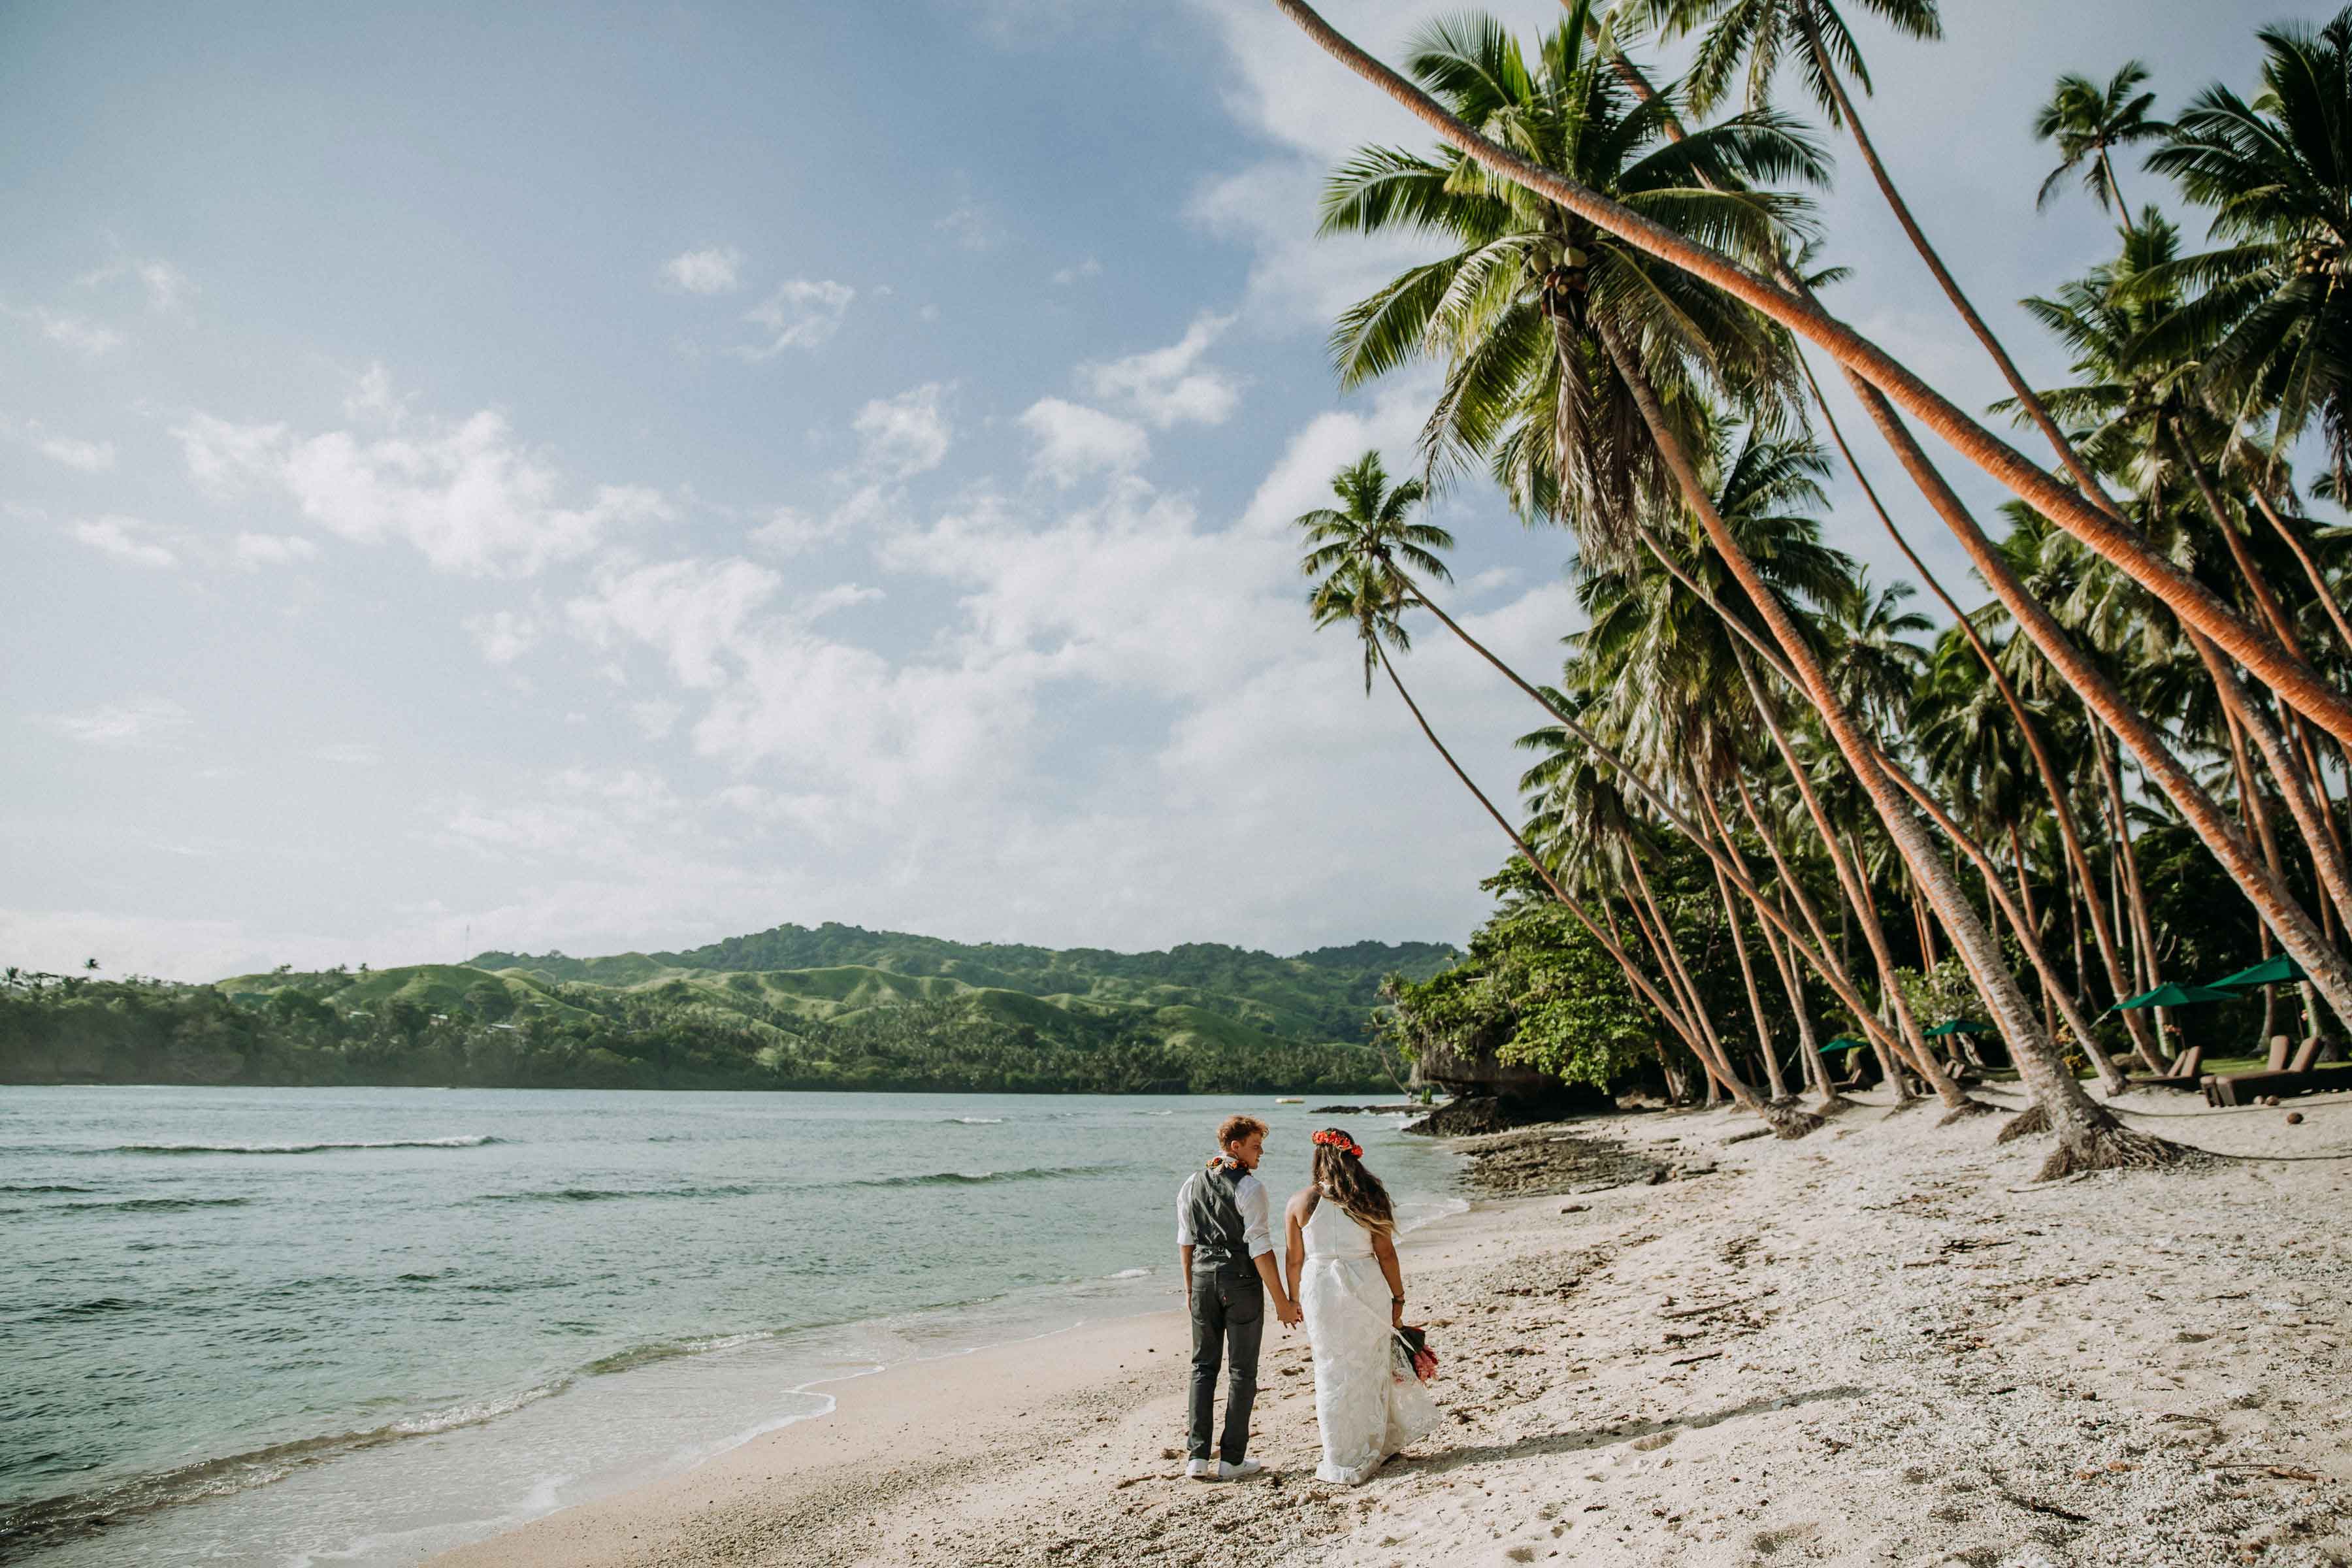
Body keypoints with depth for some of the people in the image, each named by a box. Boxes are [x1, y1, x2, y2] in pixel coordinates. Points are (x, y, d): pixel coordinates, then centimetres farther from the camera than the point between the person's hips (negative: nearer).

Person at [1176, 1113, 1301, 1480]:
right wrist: (1281, 1301, -11)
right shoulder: (1250, 1187, -13)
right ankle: (1231, 1459, 12)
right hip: (1241, 1280, -5)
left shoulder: (1191, 1185, 6)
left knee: (1204, 1366, 15)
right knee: (1241, 1371, 7)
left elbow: (1185, 1241, 10)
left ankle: (1197, 1457, 15)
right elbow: (1260, 1248, -16)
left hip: (1203, 1278, 5)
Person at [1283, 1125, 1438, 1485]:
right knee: (1371, 1367, 16)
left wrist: (1294, 1301, 14)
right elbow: (1386, 1254, 0)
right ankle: (1378, 1446, 29)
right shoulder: (1369, 1198, -1)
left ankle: (1344, 1462, 17)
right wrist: (1398, 1298, 9)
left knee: (1335, 1374, 9)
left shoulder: (1301, 1203, -3)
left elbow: (1293, 1260, 2)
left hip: (1321, 1292, -1)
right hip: (1367, 1289, 1)